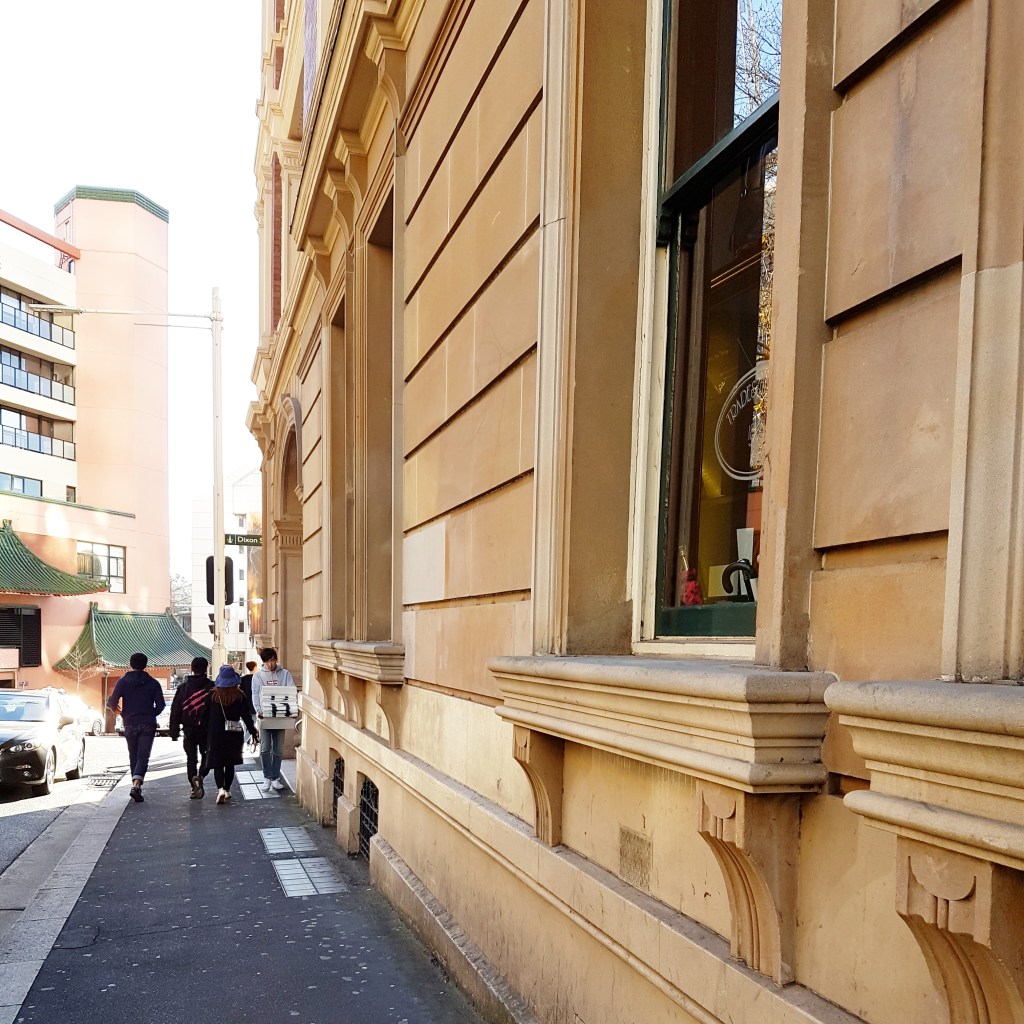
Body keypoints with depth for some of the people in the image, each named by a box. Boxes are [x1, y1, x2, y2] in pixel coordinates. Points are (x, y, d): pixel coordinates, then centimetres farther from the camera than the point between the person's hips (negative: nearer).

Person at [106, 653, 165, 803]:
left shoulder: (122, 682, 0)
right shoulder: (153, 683, 1)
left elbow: (113, 703, -4)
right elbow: (161, 705, -3)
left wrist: (109, 702, 19)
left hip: (130, 724, 1)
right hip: (148, 725, -1)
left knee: (133, 757, 16)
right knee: (143, 757, -4)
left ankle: (136, 786, 18)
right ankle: (136, 785, -24)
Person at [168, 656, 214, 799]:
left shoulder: (183, 687, 4)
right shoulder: (212, 687, -4)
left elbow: (175, 710, 3)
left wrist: (174, 732, 7)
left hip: (189, 729, 2)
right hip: (207, 729, -2)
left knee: (191, 758, 11)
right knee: (206, 755, 11)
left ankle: (194, 788, 8)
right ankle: (200, 776, -16)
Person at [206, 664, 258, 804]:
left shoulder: (212, 695, -6)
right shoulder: (239, 696, -6)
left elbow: (206, 716, 2)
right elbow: (246, 715, -3)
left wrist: (206, 734, 13)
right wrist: (253, 731, 5)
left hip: (215, 734, -1)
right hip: (233, 734, 1)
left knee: (217, 763, 2)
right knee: (230, 763, 14)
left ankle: (221, 789, -18)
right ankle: (227, 790, 20)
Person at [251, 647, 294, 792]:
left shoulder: (285, 674, 7)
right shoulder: (258, 676, 5)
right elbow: (255, 694, -4)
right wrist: (258, 710, -21)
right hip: (264, 716, -1)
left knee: (278, 750, 5)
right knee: (265, 749, -6)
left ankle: (275, 778, 13)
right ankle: (267, 778, 4)